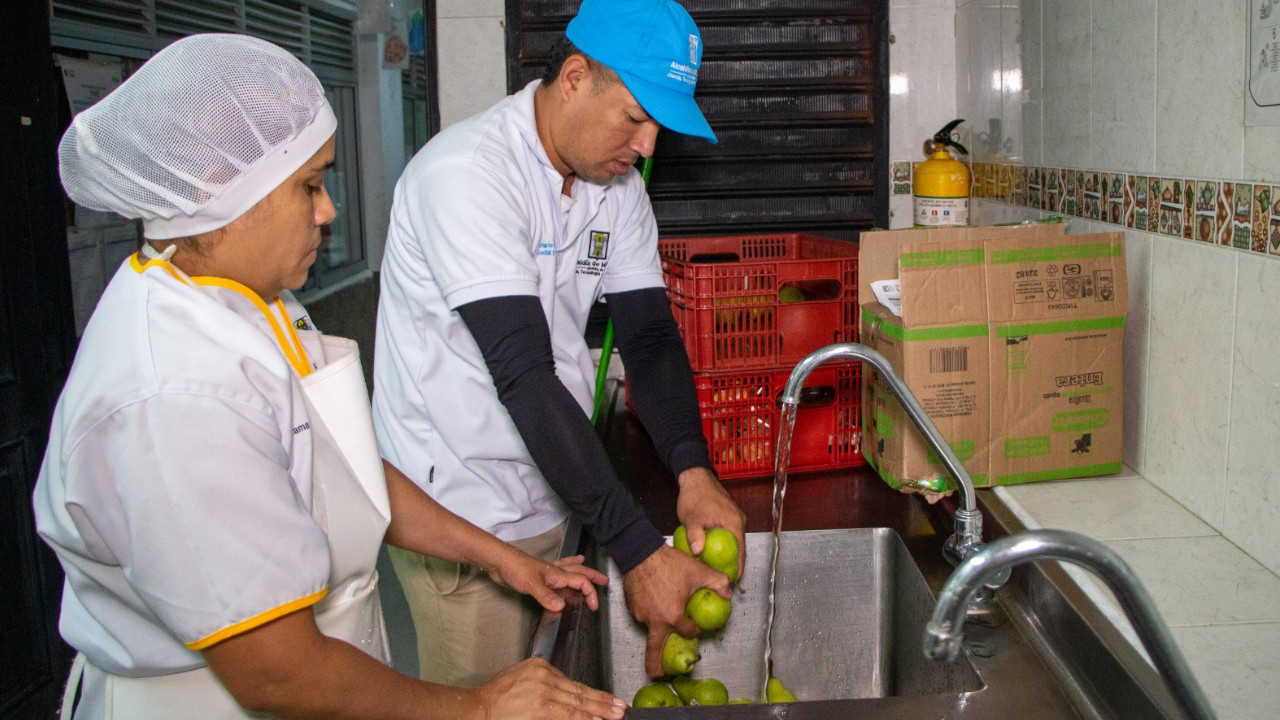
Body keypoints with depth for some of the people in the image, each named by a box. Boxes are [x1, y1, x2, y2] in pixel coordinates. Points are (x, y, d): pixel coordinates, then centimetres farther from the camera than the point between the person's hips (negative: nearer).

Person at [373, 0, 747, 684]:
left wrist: (693, 471, -19)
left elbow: (650, 334, -1)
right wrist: (639, 552, -31)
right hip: (460, 515, -7)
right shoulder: (467, 172, -24)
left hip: (554, 496, 7)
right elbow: (523, 375, -30)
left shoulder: (617, 185, 2)